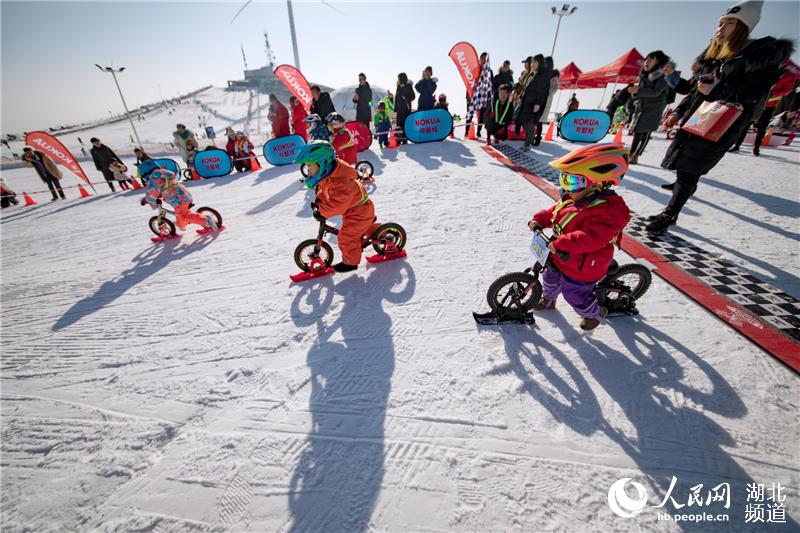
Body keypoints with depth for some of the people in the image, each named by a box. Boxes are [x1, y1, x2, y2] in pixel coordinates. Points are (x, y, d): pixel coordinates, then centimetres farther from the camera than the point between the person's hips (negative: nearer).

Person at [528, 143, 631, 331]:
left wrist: (560, 243, -42)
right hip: (559, 257, 8)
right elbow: (553, 212, 11)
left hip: (581, 267, -8)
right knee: (550, 278, 27)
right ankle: (548, 300, 57)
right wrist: (538, 220, -6)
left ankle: (595, 313, 42)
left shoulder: (607, 210, -29)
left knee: (575, 296, 10)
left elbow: (591, 239, -39)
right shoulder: (573, 199, -2)